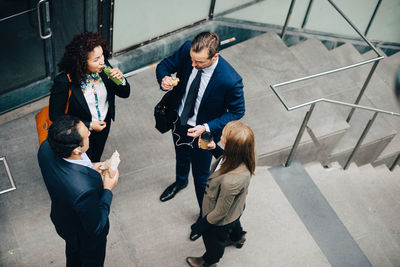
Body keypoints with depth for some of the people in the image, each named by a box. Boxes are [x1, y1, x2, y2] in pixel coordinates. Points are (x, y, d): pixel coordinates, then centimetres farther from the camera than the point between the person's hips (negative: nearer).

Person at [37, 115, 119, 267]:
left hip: (60, 218, 6)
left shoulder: (46, 148, -28)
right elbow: (95, 227, -29)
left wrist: (89, 169, -11)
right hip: (86, 236, -6)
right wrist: (107, 190, -24)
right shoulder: (85, 189, -49)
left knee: (73, 250, 39)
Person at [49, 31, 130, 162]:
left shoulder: (103, 68, -21)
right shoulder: (64, 82, -34)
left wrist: (121, 80, -31)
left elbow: (125, 93, -8)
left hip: (104, 124, 4)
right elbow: (55, 116, -22)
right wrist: (89, 126, -22)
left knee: (96, 159, 33)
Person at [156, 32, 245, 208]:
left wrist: (207, 127, -29)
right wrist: (164, 80, -32)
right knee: (181, 156, 35)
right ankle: (180, 181, 69)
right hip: (179, 120, 5)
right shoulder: (187, 50, -26)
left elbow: (237, 112, -20)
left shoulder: (230, 81, -37)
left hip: (203, 132, -5)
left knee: (201, 176, 16)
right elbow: (163, 66, -8)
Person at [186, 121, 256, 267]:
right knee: (234, 225, 41)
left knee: (214, 240, 29)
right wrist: (215, 148, -15)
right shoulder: (242, 158, -28)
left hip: (221, 221, -6)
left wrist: (199, 227, -15)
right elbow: (226, 159, 1)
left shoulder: (230, 182, -50)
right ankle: (238, 238, 76)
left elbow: (220, 213, -31)